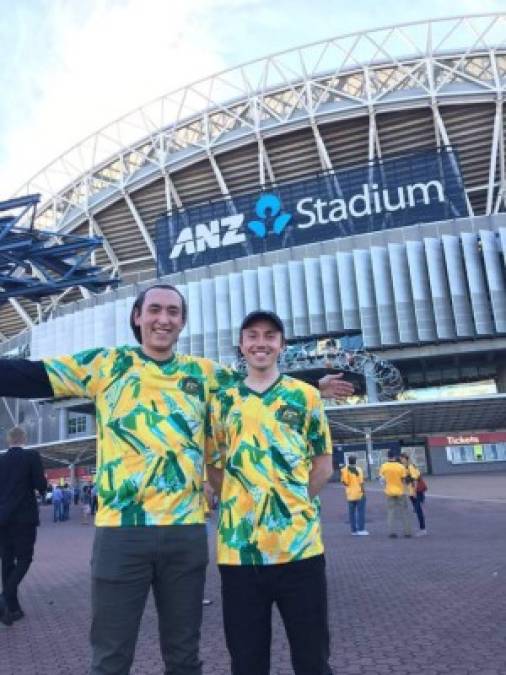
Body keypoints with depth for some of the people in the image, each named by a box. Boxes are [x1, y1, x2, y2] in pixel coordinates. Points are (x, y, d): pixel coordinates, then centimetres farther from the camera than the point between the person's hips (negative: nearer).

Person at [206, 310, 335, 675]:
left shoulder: (306, 395, 5)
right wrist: (238, 503, 0)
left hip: (299, 542, -1)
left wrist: (296, 503, -3)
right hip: (239, 546, 1)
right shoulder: (222, 400, 8)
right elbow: (214, 467, 11)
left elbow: (323, 464, 7)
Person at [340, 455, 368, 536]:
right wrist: (363, 491, -2)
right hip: (359, 493, -2)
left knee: (352, 512, 9)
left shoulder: (344, 470, -3)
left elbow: (343, 481, -8)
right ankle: (361, 529, 0)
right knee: (361, 511, 3)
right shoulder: (358, 469, -8)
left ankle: (354, 530, 11)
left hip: (350, 494, 3)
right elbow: (361, 482, -9)